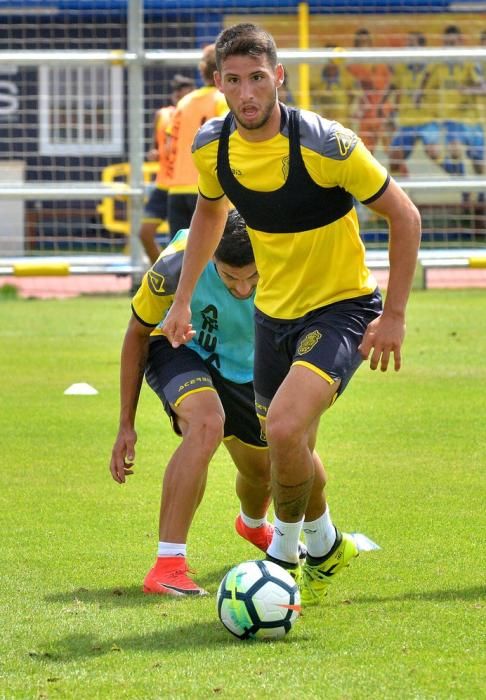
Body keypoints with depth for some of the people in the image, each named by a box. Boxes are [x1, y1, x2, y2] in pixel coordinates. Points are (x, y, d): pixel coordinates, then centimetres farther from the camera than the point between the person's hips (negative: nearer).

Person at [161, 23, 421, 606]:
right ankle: (325, 546, 45)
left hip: (341, 308, -6)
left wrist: (394, 316, -14)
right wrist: (182, 300, 14)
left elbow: (403, 216, -14)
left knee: (284, 428, -26)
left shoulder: (324, 144, -24)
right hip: (273, 311, 6)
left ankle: (285, 549, -1)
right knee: (292, 450, 16)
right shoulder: (211, 146, -7)